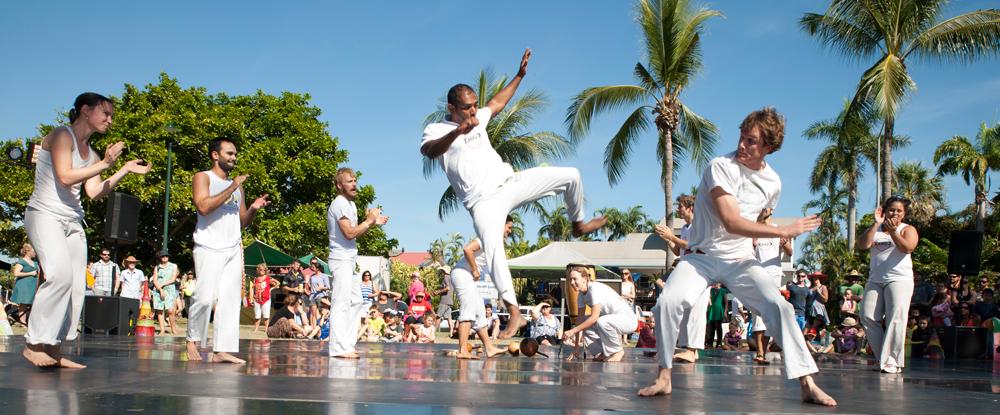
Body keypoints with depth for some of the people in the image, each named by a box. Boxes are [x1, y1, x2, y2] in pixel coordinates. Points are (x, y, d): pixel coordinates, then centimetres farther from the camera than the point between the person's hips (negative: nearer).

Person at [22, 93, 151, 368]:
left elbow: (94, 192, 9)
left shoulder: (91, 153, 17)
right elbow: (65, 176, -16)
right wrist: (104, 164, -14)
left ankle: (54, 350, 2)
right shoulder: (61, 136, -4)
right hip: (44, 214, -8)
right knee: (61, 275, -26)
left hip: (73, 221, 8)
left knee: (76, 285, -1)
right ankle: (35, 343, -17)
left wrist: (126, 170, 6)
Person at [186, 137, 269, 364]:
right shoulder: (203, 177, 3)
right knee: (205, 297, -15)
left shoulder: (237, 185, 20)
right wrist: (231, 188, -15)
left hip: (234, 249, 6)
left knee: (231, 299, -2)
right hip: (209, 248, -6)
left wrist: (253, 209, 2)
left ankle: (222, 349, -3)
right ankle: (192, 341, 5)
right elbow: (203, 206, -15)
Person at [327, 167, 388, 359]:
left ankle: (347, 345, 15)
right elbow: (349, 233, -20)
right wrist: (369, 220, -10)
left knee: (356, 302, 12)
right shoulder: (340, 203, -12)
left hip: (349, 260, 11)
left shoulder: (349, 204, 20)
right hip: (341, 259, -11)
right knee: (341, 303, -12)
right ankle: (339, 348, -14)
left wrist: (371, 223, 12)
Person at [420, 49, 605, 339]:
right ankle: (514, 314, -21)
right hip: (483, 201, -6)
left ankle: (578, 224, 28)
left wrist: (520, 74, 33)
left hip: (511, 182, 6)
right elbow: (428, 151, -30)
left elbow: (498, 103, 35)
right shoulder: (436, 130, -6)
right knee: (494, 251, -25)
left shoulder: (477, 119, 15)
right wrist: (456, 133, -50)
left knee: (570, 176, 2)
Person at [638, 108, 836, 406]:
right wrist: (785, 231, -20)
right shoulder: (721, 167, -16)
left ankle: (808, 385, -11)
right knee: (668, 301, -26)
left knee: (779, 307, -17)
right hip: (702, 257, -3)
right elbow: (731, 222, -25)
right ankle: (664, 378, -10)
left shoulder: (772, 183, 1)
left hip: (741, 259, 3)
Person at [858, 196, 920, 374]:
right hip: (875, 280, 4)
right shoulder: (876, 230, 15)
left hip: (899, 279, -4)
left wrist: (893, 231, -22)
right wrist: (876, 224, -9)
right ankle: (882, 357, 4)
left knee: (895, 318, -16)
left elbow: (908, 248, -13)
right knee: (868, 317, -5)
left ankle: (893, 361, -14)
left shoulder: (908, 230, 6)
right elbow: (863, 245, -5)